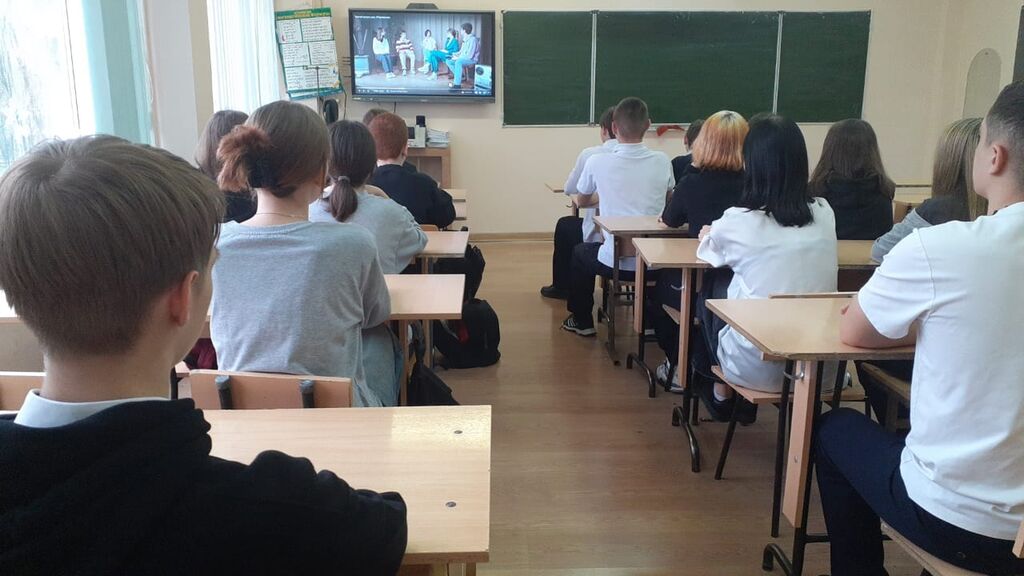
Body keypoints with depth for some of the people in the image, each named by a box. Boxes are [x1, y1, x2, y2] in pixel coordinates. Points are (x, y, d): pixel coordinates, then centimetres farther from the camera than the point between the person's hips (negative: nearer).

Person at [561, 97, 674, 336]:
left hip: (616, 262, -2)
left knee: (579, 252, 30)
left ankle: (582, 322, 38)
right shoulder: (662, 161, -5)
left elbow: (582, 201, 9)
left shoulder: (597, 162, -12)